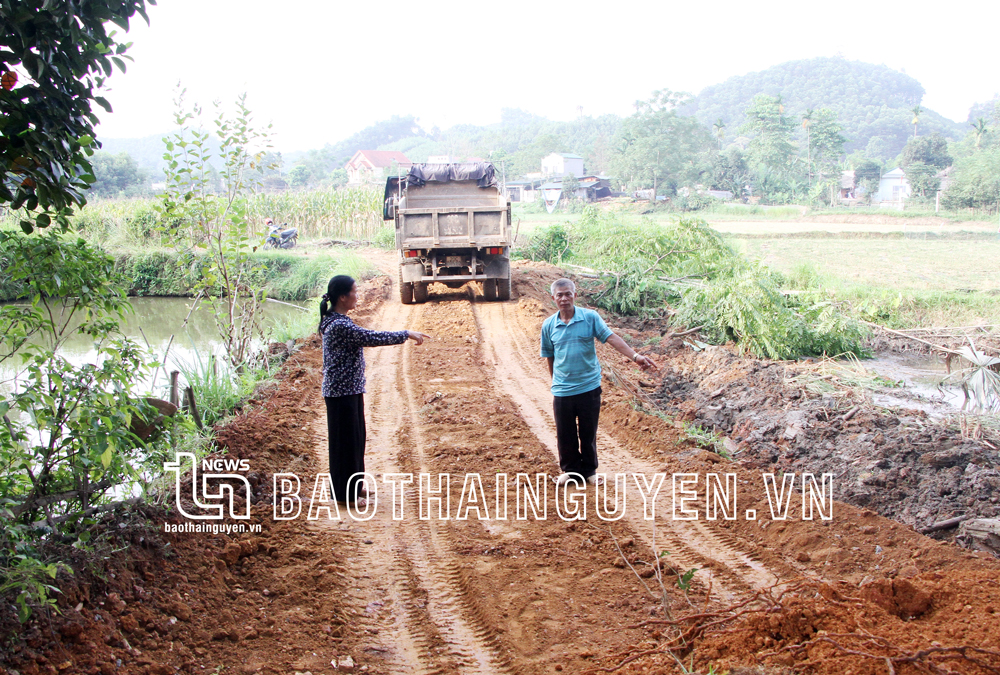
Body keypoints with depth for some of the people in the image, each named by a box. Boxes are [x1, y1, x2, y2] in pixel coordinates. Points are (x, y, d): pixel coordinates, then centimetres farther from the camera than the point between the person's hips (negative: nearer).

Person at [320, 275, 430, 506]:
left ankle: (354, 484, 32)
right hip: (342, 392, -10)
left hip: (350, 389, 10)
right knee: (345, 439, 1)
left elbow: (365, 337, 18)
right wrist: (407, 335, -17)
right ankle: (345, 493, 13)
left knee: (356, 437, 19)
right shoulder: (340, 326, -24)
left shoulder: (338, 322, 9)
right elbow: (372, 338, -25)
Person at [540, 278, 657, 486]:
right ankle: (570, 470, 29)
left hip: (589, 388, -1)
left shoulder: (590, 317, -6)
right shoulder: (548, 325, 1)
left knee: (588, 433, 10)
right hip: (562, 390, 2)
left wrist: (635, 356, -25)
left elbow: (611, 338, -13)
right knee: (565, 434, 9)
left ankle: (589, 470, 28)